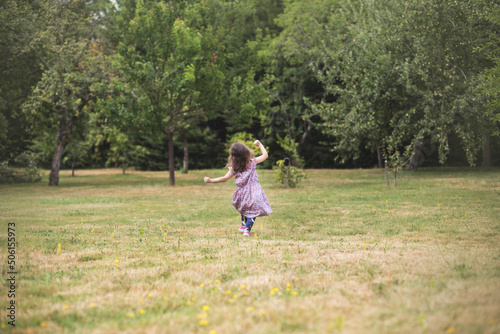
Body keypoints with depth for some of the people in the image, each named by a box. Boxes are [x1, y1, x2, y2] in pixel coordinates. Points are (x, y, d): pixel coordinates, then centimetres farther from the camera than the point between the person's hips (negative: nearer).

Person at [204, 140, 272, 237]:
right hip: (254, 193, -2)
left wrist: (211, 180, 11)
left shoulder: (234, 168, -4)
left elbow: (225, 178, 3)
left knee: (244, 209, 28)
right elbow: (265, 155, 8)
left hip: (242, 194, 2)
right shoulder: (252, 162, -4)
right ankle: (247, 230, -8)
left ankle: (243, 225, 36)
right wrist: (259, 144, 19)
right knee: (252, 211, 4)